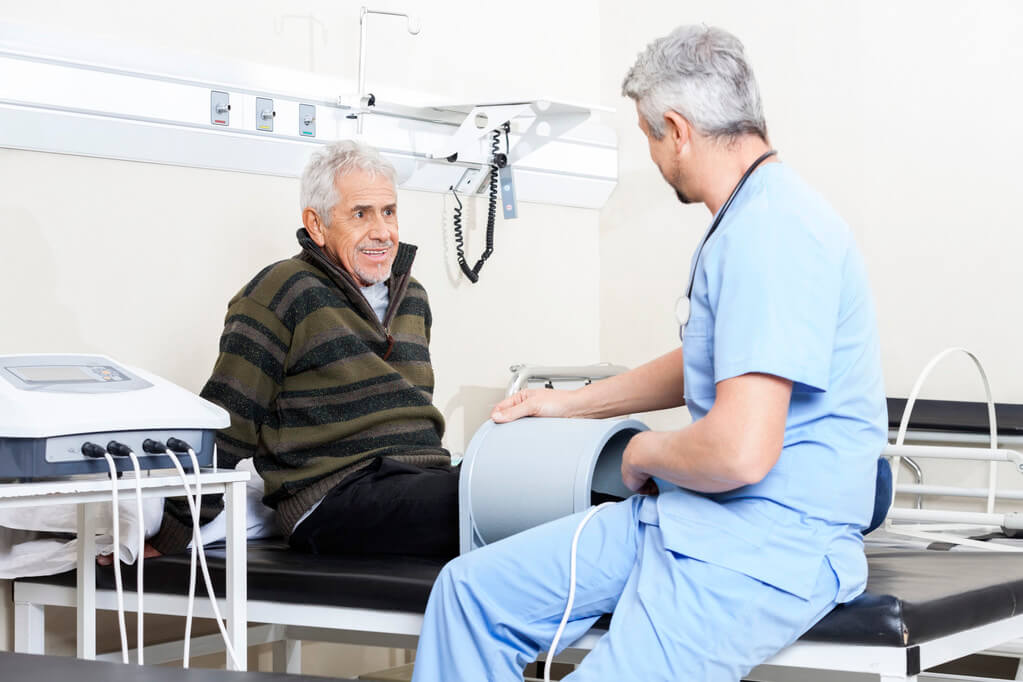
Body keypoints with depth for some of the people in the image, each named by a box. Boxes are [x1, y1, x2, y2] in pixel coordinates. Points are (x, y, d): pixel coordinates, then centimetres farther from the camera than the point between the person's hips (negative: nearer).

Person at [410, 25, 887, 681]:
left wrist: (645, 453, -6)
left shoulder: (773, 232, -19)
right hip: (687, 515, 10)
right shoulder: (750, 220, 18)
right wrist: (566, 403, 42)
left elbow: (740, 450, -28)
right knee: (472, 588, 3)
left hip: (775, 539, -10)